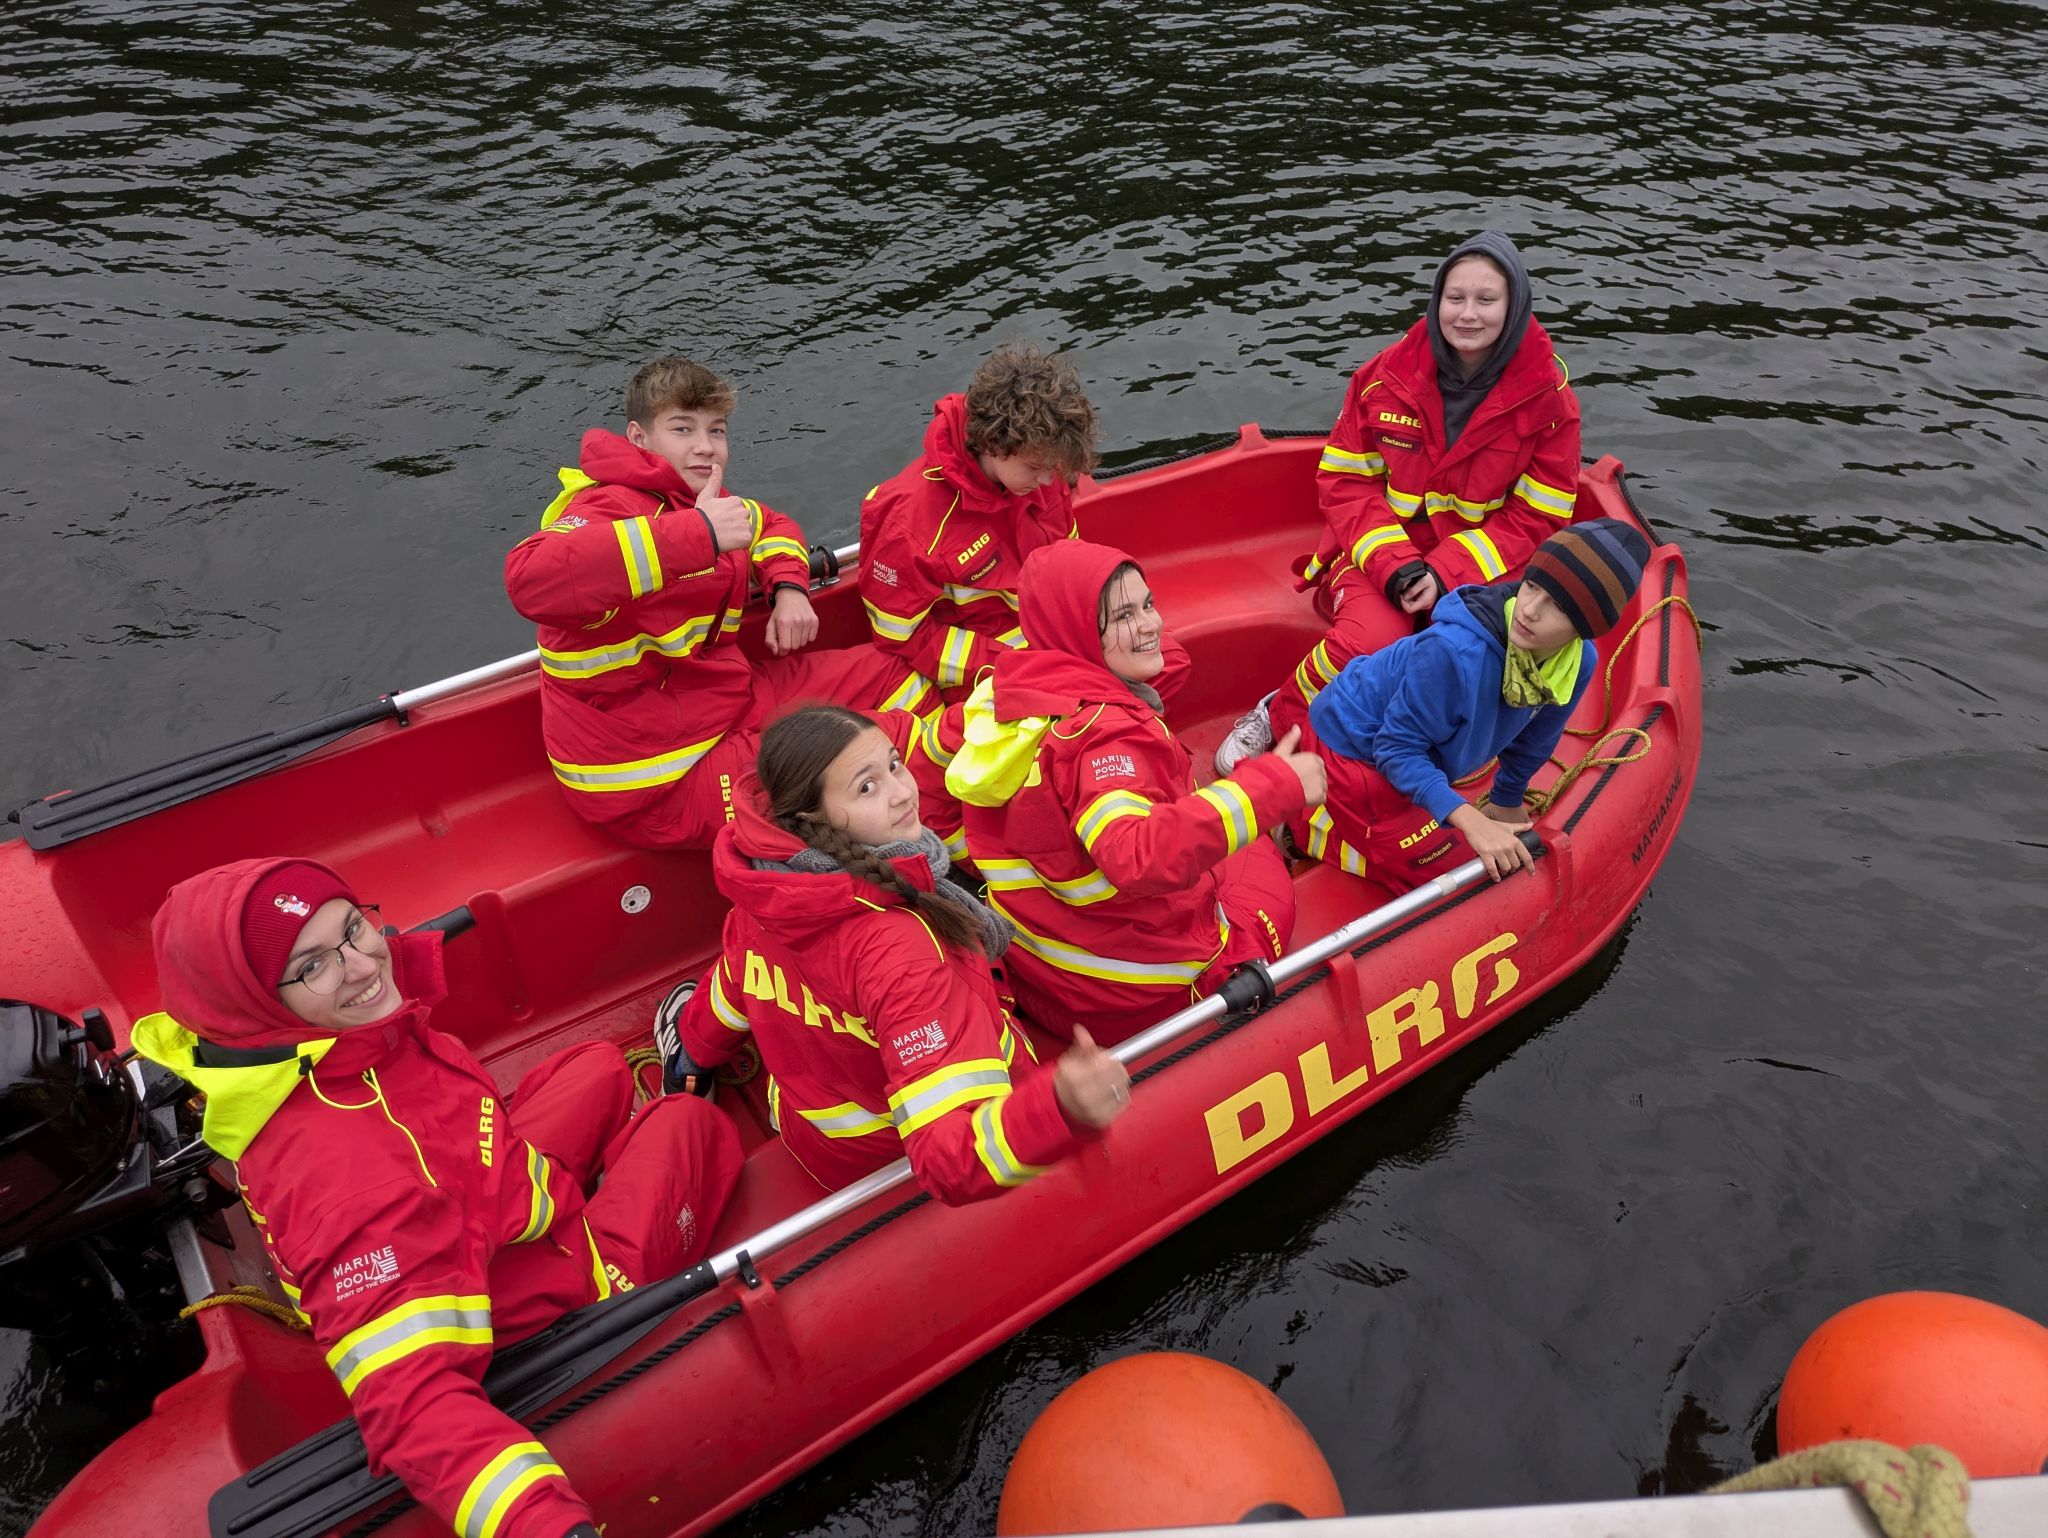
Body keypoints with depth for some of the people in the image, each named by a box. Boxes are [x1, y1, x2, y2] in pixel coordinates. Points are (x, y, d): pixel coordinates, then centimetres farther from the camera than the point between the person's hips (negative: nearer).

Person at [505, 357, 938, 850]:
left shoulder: (700, 503, 9)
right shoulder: (613, 508, -20)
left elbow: (772, 526, 30)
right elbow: (531, 578, -42)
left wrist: (789, 589, 6)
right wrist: (694, 533, -42)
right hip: (660, 780, -10)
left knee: (887, 674, 12)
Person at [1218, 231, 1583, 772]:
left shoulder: (1549, 399, -6)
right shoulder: (1389, 376, -3)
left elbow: (1535, 520, -3)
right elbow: (1344, 481, 0)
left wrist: (1446, 574, -18)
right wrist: (1394, 563, -16)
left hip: (1482, 561, 1)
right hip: (1382, 548, 0)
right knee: (1368, 640, -31)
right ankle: (1279, 717, -4)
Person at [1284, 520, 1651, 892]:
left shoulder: (1579, 664, -18)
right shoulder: (1458, 649, -39)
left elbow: (1532, 738, 4)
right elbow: (1398, 746, -30)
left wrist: (1507, 800, 20)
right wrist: (1470, 821, -38)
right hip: (1349, 745, -7)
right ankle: (1295, 817, 5)